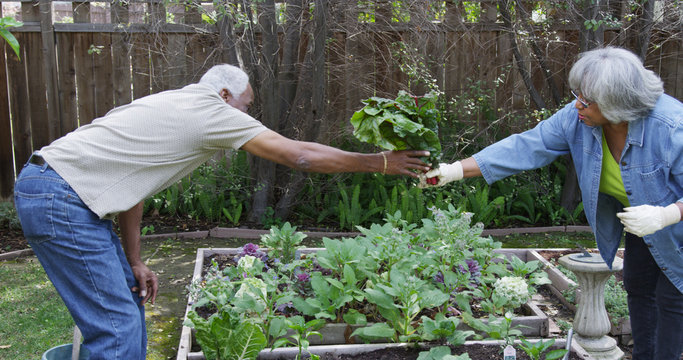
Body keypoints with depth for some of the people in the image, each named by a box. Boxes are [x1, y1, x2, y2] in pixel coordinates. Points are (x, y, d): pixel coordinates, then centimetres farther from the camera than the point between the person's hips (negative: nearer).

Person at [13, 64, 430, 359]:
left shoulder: (171, 106, 18)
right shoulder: (211, 110, -9)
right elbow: (301, 155, -10)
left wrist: (134, 263, 17)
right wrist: (380, 162, 0)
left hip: (51, 189, 10)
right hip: (59, 200, -10)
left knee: (128, 296, 17)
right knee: (117, 325, -8)